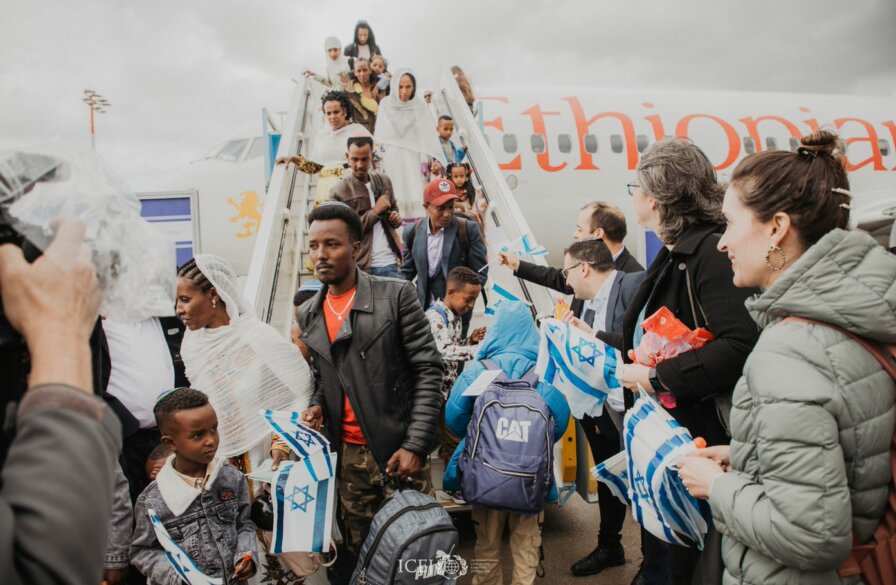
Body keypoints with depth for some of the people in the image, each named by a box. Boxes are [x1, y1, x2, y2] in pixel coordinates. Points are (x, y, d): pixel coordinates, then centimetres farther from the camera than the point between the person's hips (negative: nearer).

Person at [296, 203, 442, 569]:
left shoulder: (395, 295, -10)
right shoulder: (309, 315, 7)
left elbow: (427, 370, -11)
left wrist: (415, 445, -14)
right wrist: (317, 405, -4)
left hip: (399, 449, -4)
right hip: (348, 454, 5)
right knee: (359, 551, 16)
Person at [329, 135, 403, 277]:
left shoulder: (384, 181, 9)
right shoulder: (339, 192, -5)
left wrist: (396, 217, 1)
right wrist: (375, 211, -13)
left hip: (390, 262, 4)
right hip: (360, 266, -4)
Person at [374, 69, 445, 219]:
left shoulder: (420, 106, -1)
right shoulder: (385, 105, 3)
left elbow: (426, 136, -3)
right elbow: (380, 136, 8)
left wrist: (425, 161, -10)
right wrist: (379, 160, 5)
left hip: (414, 158, -1)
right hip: (392, 159, 1)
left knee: (415, 196, -5)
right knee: (396, 196, 0)